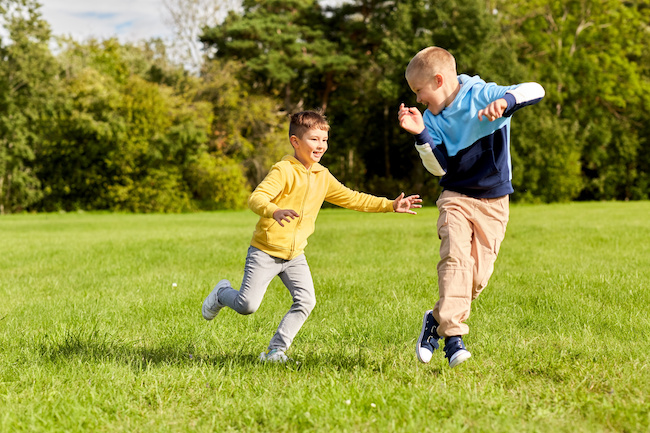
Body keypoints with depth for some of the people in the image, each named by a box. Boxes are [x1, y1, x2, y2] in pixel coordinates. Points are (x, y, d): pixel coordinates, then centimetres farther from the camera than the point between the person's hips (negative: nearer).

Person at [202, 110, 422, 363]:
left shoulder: (323, 176, 7)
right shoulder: (283, 171, -17)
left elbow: (351, 198, 16)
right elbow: (256, 198, -29)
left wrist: (390, 205, 11)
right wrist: (273, 211, -51)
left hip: (295, 255, 6)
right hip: (265, 250, -6)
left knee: (305, 301, -10)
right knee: (247, 305, -7)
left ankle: (276, 350, 1)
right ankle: (222, 293, 27)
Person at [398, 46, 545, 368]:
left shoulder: (484, 95, -10)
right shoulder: (432, 117, 2)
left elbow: (535, 90, -22)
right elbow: (439, 167, -6)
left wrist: (505, 102, -41)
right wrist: (421, 134, -19)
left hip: (494, 201, -2)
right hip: (456, 198, 2)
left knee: (478, 276, -5)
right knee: (455, 258, -22)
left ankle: (438, 319, 16)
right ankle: (453, 335, -24)